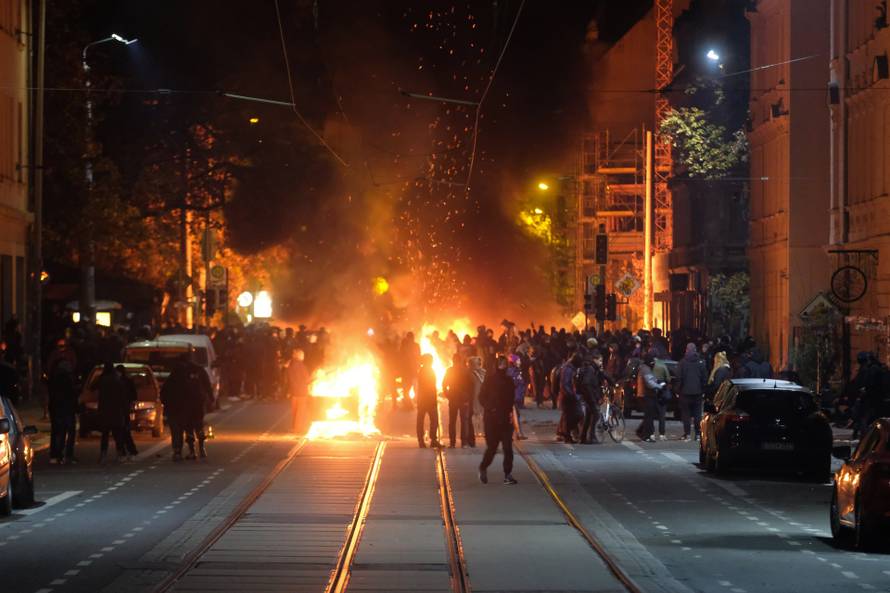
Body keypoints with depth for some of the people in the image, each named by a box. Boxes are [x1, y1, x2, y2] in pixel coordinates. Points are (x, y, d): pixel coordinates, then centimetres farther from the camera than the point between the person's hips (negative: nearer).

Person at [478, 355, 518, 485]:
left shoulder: (508, 381, 9)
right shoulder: (489, 379, -3)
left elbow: (511, 400, 15)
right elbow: (482, 398, -2)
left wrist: (510, 412, -2)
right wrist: (490, 408, -15)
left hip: (505, 418, 3)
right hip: (491, 418, -3)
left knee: (508, 447, -4)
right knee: (492, 447, -2)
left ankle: (508, 475, 0)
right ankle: (483, 468, 25)